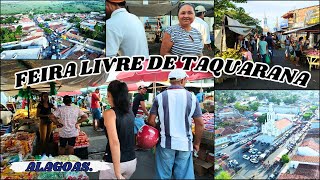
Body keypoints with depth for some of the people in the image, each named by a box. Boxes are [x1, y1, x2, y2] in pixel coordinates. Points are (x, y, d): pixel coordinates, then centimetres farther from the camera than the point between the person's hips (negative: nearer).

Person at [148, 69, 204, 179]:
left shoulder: (160, 97, -3)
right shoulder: (192, 97, -2)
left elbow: (151, 121, -3)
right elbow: (200, 123, -1)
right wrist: (197, 143, 10)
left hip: (165, 142, 0)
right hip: (185, 144, 0)